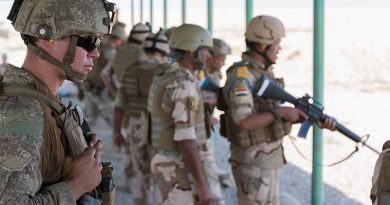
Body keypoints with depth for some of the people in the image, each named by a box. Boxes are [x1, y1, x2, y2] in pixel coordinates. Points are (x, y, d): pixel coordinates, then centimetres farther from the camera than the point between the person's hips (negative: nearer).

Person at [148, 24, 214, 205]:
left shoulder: (164, 77, 9)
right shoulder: (184, 86, -22)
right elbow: (186, 140, -27)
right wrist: (202, 184, -25)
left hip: (167, 162, 10)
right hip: (180, 170, -10)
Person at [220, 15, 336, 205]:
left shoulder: (265, 73, 10)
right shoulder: (241, 76, -22)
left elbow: (278, 116, 11)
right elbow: (243, 123, -31)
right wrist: (280, 112, -21)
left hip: (268, 159, 10)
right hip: (252, 161, -10)